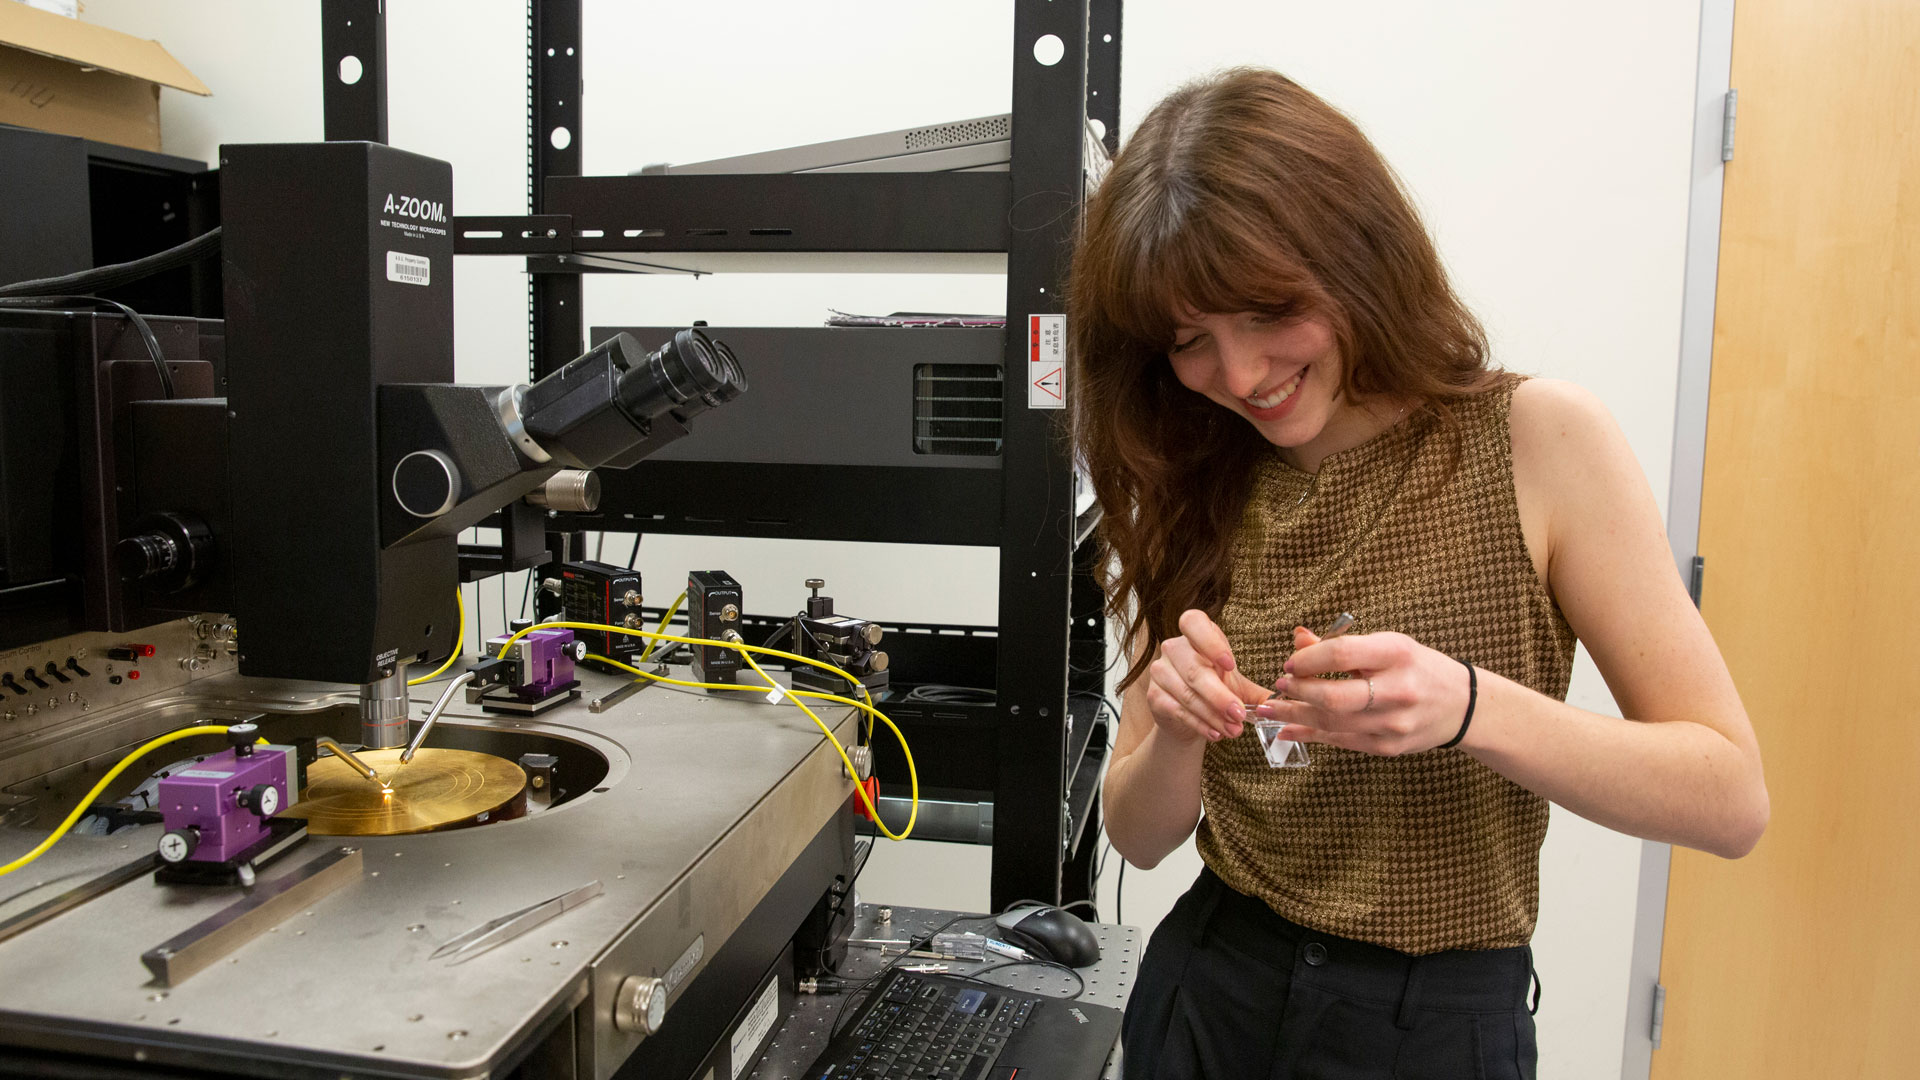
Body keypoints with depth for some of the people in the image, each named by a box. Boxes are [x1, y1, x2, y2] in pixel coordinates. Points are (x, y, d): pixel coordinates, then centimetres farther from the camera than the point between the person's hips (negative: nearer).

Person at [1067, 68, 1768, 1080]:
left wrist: (1469, 706, -30)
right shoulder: (1191, 488, -4)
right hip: (1206, 992, 3)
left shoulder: (1537, 438, -13)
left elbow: (1732, 799, -13)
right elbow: (1139, 835, 0)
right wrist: (1176, 737, -22)